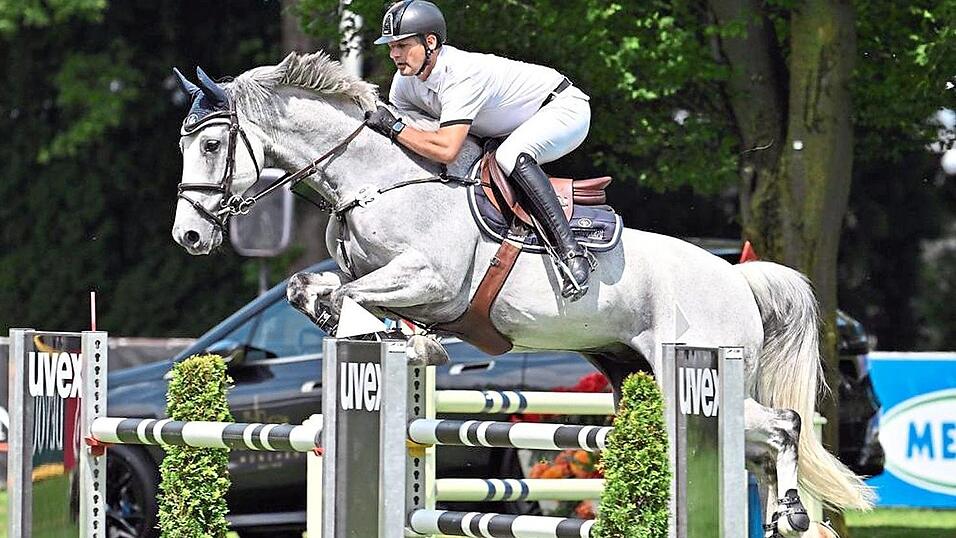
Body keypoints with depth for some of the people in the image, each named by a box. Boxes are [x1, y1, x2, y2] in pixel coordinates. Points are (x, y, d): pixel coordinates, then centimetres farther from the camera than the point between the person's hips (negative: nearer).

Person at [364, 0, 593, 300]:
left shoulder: (461, 75, -35)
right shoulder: (405, 82, -7)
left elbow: (447, 150, -44)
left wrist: (393, 128, -35)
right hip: (514, 131, 10)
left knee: (511, 156, -37)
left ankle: (572, 253, -38)